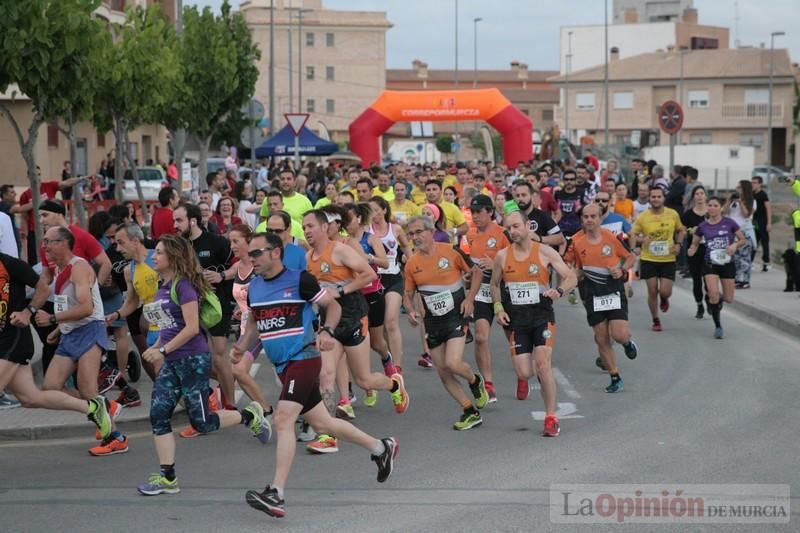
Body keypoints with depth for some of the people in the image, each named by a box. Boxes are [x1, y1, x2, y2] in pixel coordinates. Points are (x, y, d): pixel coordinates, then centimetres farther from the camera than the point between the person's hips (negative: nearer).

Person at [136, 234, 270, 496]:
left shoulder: (184, 285, -14)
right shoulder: (162, 287, 12)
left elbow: (191, 328, -19)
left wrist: (163, 350, -19)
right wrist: (156, 348, 9)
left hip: (193, 360, -8)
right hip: (171, 363, 8)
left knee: (201, 422, -3)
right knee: (158, 415, -2)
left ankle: (249, 416, 20)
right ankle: (167, 477, 1)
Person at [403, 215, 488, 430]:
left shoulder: (451, 251, -8)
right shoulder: (412, 263, 2)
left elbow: (476, 272, 1)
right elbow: (408, 294, 12)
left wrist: (469, 299, -9)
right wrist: (411, 311, -8)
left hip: (455, 316, -4)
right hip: (432, 322, 5)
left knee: (452, 363, -20)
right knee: (443, 372, 3)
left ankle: (476, 381, 14)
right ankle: (471, 412, 16)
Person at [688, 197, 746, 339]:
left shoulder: (729, 223, -4)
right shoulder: (702, 226, 1)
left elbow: (744, 240, 3)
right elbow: (695, 243, 13)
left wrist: (735, 244, -17)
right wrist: (692, 250, -9)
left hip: (727, 263, 0)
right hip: (710, 264, 0)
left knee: (728, 299, 4)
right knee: (713, 293, -18)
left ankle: (717, 301, 43)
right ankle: (718, 326, -1)